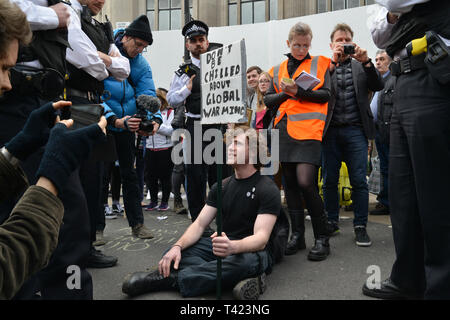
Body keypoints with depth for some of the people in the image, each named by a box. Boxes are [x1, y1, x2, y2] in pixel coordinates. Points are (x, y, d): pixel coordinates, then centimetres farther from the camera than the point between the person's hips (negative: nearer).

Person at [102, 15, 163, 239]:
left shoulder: (141, 65, 1)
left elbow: (148, 95, -9)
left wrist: (154, 120, -30)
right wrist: (115, 120, -36)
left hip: (127, 125, 4)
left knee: (129, 173, 10)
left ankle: (137, 224, 18)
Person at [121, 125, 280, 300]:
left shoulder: (268, 189, -11)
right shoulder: (221, 186, 9)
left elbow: (261, 238, -22)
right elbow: (200, 224, 2)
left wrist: (233, 247, -44)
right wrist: (178, 246, -18)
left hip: (252, 251, -5)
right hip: (223, 244, 5)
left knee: (245, 261, -41)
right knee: (173, 255, -18)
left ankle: (166, 279, -32)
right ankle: (241, 279, -29)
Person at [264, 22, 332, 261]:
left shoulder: (320, 64, 10)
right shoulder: (278, 70, 20)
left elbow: (325, 95, -1)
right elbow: (268, 100, 14)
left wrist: (298, 92, -12)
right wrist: (285, 94, -5)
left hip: (308, 128, -4)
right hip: (284, 130, 5)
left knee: (305, 182, -16)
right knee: (290, 183, 5)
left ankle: (322, 238, -2)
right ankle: (297, 236, 16)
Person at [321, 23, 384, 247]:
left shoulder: (361, 66, 14)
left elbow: (378, 87, 1)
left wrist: (366, 61, -11)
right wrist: (333, 62, -15)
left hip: (355, 130, 0)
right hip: (330, 130, 0)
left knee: (359, 181, -1)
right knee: (329, 180, 5)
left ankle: (360, 226, 10)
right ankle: (331, 222, 19)